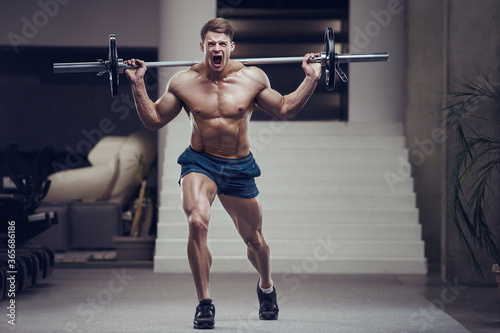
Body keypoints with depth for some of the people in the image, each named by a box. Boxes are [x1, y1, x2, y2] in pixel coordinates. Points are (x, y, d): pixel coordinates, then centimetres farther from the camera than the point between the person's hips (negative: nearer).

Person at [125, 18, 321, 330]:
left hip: (240, 167, 1)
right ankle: (204, 304, -16)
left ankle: (266, 287, 49)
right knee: (197, 222, -29)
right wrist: (139, 85, -8)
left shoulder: (253, 78, -6)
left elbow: (284, 109, 7)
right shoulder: (184, 82, -7)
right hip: (200, 163, -1)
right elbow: (154, 120, 3)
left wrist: (311, 79, -3)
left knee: (254, 239, 14)